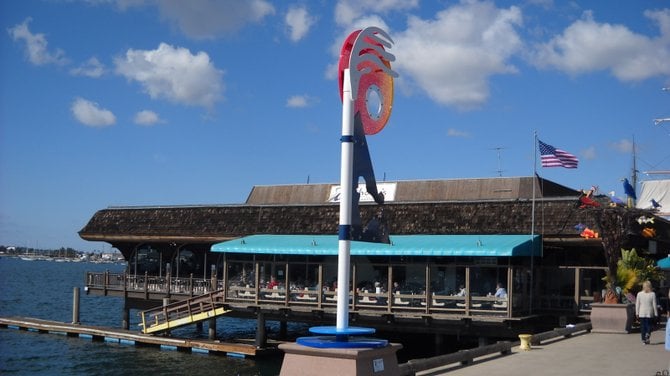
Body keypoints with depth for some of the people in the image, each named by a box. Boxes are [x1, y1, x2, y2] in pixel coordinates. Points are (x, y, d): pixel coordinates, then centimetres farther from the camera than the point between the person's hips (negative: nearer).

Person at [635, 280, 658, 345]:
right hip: (650, 313, -1)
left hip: (641, 313, 1)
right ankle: (647, 334, -17)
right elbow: (654, 304, -4)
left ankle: (644, 340, 9)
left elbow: (637, 304, 1)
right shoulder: (653, 294, -6)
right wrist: (656, 313, 4)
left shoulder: (639, 294, -2)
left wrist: (637, 313, 9)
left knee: (642, 326, 8)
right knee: (649, 325, 10)